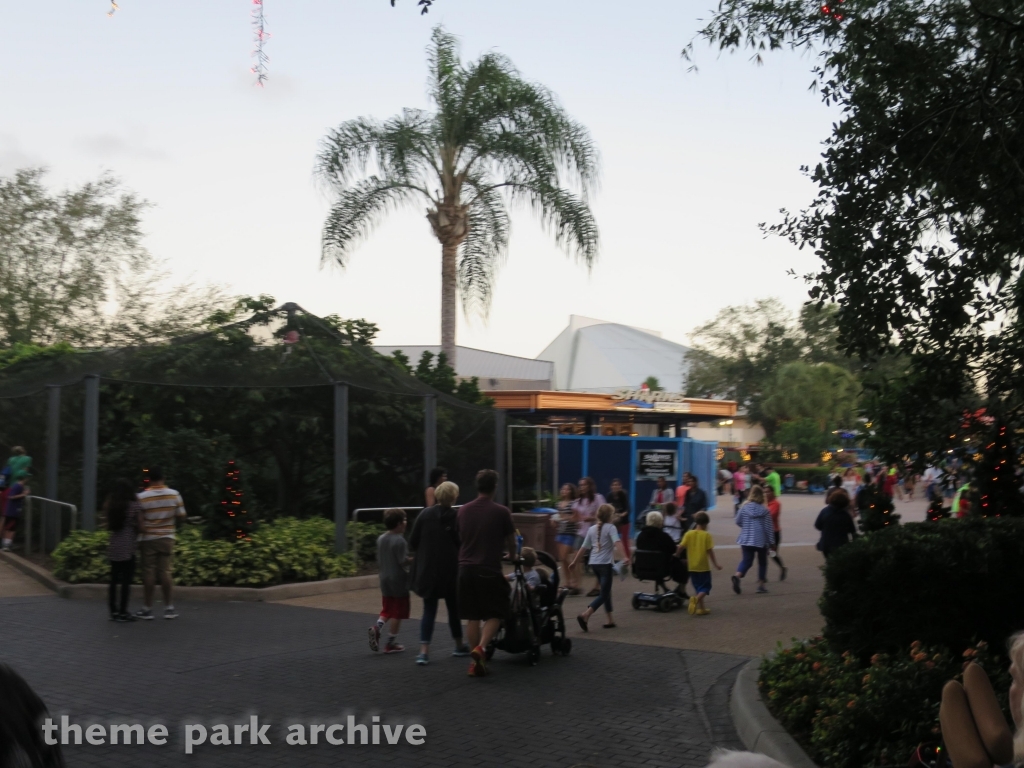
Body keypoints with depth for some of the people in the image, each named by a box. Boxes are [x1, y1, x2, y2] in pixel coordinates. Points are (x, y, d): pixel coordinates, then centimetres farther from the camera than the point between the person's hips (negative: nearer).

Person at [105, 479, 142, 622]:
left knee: (114, 578, 11)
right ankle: (123, 612, 1)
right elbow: (139, 527, -8)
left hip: (113, 547, 5)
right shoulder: (135, 506, -9)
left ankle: (113, 610, 15)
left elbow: (108, 527, 6)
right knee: (126, 580, 0)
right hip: (128, 547, -5)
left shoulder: (110, 506, 5)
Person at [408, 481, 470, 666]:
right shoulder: (457, 518, -10)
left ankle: (424, 651, -5)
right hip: (450, 572, -2)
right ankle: (459, 646, 29)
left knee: (429, 610, 7)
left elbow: (412, 543, -2)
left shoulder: (424, 515, -3)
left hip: (427, 571, 2)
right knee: (454, 608, 15)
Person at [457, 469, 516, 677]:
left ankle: (475, 662, 13)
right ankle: (481, 647, -14)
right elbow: (510, 543, 4)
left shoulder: (464, 510, 5)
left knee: (472, 617, 11)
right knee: (495, 614, 8)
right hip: (489, 569, -4)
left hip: (466, 568, 4)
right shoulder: (501, 512, -7)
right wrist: (512, 556, 27)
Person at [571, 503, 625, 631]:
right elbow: (617, 543, -21)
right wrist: (624, 557, -30)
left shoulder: (592, 529, 11)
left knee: (605, 591, 19)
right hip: (605, 563, -7)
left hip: (594, 563, 7)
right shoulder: (610, 528, -5)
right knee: (604, 594, -5)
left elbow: (584, 547, 14)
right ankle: (585, 615, -23)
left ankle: (609, 619, 21)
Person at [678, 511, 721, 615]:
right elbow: (710, 551, -11)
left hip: (692, 566, 4)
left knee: (697, 587, 17)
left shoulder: (688, 534, 0)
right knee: (705, 587, 3)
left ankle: (701, 607, 17)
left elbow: (681, 547, -7)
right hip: (703, 566, -4)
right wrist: (715, 564, -3)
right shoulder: (706, 535, -8)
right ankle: (696, 599, -25)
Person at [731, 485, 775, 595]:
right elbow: (768, 527, -6)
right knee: (762, 562, 16)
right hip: (761, 540, -2)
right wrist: (770, 542, 2)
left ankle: (737, 575, -22)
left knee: (746, 560, 5)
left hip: (746, 539, 2)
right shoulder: (764, 510, -8)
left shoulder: (744, 507, -3)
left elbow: (738, 521, 4)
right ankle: (761, 584, 18)